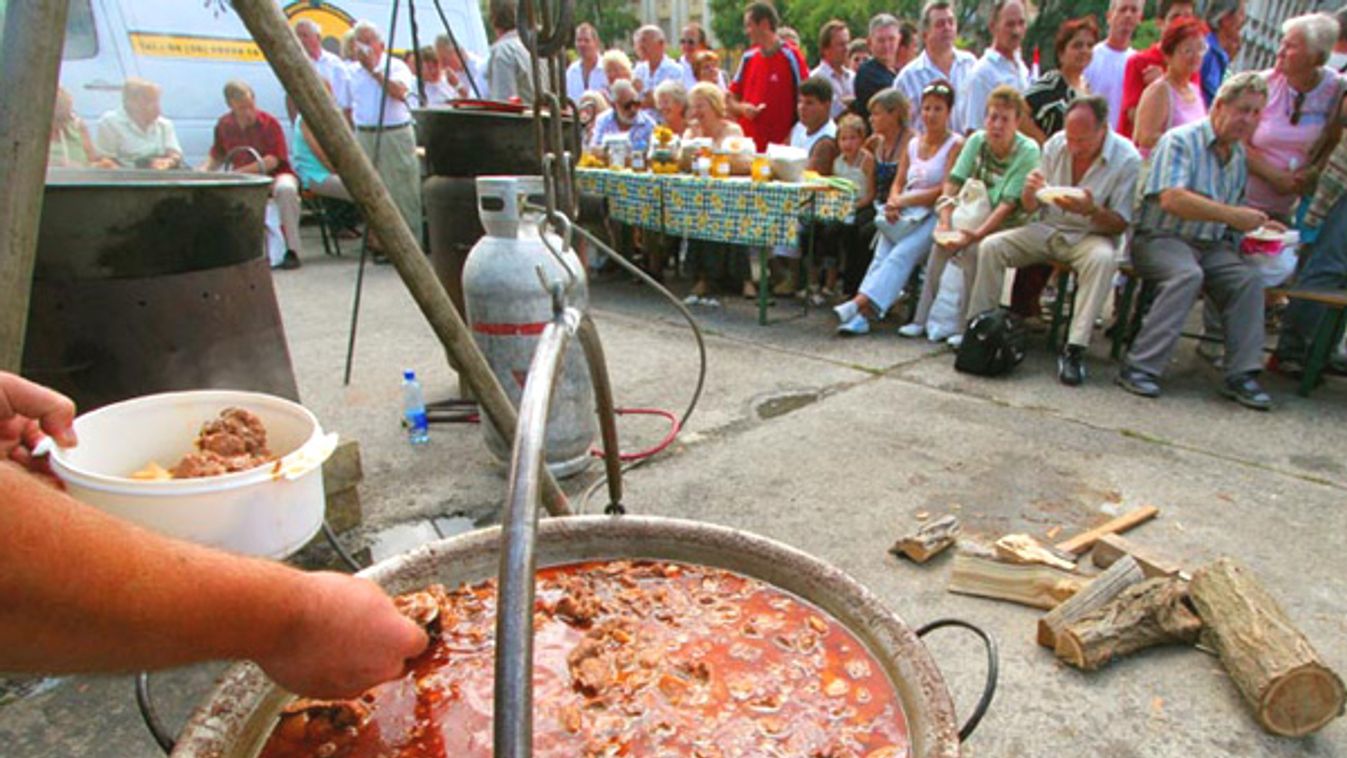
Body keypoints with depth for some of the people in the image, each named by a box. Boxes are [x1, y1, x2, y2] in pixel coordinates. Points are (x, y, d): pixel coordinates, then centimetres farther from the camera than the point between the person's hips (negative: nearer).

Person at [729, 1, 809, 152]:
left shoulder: (791, 56, -4)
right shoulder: (748, 58, 11)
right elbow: (731, 99, 18)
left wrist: (792, 139, -11)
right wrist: (742, 108, -4)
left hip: (780, 147, -4)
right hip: (747, 145, 5)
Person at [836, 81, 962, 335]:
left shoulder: (956, 144, 3)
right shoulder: (913, 144, 21)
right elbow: (898, 183, 15)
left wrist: (904, 200, -13)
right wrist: (893, 203, -8)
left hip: (935, 216, -4)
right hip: (905, 217, 5)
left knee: (902, 254, -28)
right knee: (882, 255, -21)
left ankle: (861, 304, -41)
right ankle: (861, 316, -36)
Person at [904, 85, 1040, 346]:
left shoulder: (1028, 151, -14)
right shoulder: (977, 141, 0)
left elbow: (1009, 205, -21)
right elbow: (953, 182, -5)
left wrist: (975, 234, -32)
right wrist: (945, 222, -20)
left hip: (1008, 226, -4)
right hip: (974, 217, 5)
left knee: (974, 250, -31)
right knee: (941, 242, -22)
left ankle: (965, 327, -20)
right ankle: (924, 319, -16)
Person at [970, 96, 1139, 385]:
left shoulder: (1127, 159, -12)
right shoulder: (1055, 145, -2)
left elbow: (1120, 224, -10)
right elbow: (1030, 208, 4)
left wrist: (1091, 211, -31)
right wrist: (1030, 191, -20)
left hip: (1090, 236, -3)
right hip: (1047, 230, 3)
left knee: (1103, 258, -36)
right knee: (990, 246, -19)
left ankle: (1075, 350, -31)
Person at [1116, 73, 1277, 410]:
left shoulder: (1239, 155, 18)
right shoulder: (1180, 140, -6)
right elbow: (1172, 199, -22)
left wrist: (1256, 224, 8)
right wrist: (1231, 215, -21)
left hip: (1211, 246, 7)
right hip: (1160, 239, -7)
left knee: (1249, 277, -19)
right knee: (1188, 274, -35)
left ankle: (1241, 374, -15)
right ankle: (1140, 367, -33)